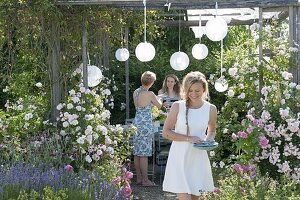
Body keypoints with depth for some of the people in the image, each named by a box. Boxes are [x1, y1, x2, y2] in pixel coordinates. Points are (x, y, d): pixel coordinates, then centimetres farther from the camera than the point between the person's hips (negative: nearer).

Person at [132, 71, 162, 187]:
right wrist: (158, 99, 23)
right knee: (144, 153, -3)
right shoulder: (150, 94, -14)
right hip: (146, 124, -7)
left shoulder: (135, 92, 6)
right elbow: (159, 105, 1)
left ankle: (139, 178, 16)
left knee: (137, 152, 9)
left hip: (136, 123, 7)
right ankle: (145, 180, 1)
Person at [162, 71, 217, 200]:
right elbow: (166, 132, -5)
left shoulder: (211, 109, 2)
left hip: (199, 158, 3)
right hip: (179, 158, -3)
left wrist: (209, 140, -4)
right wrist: (188, 138, -15)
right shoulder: (178, 106, -7)